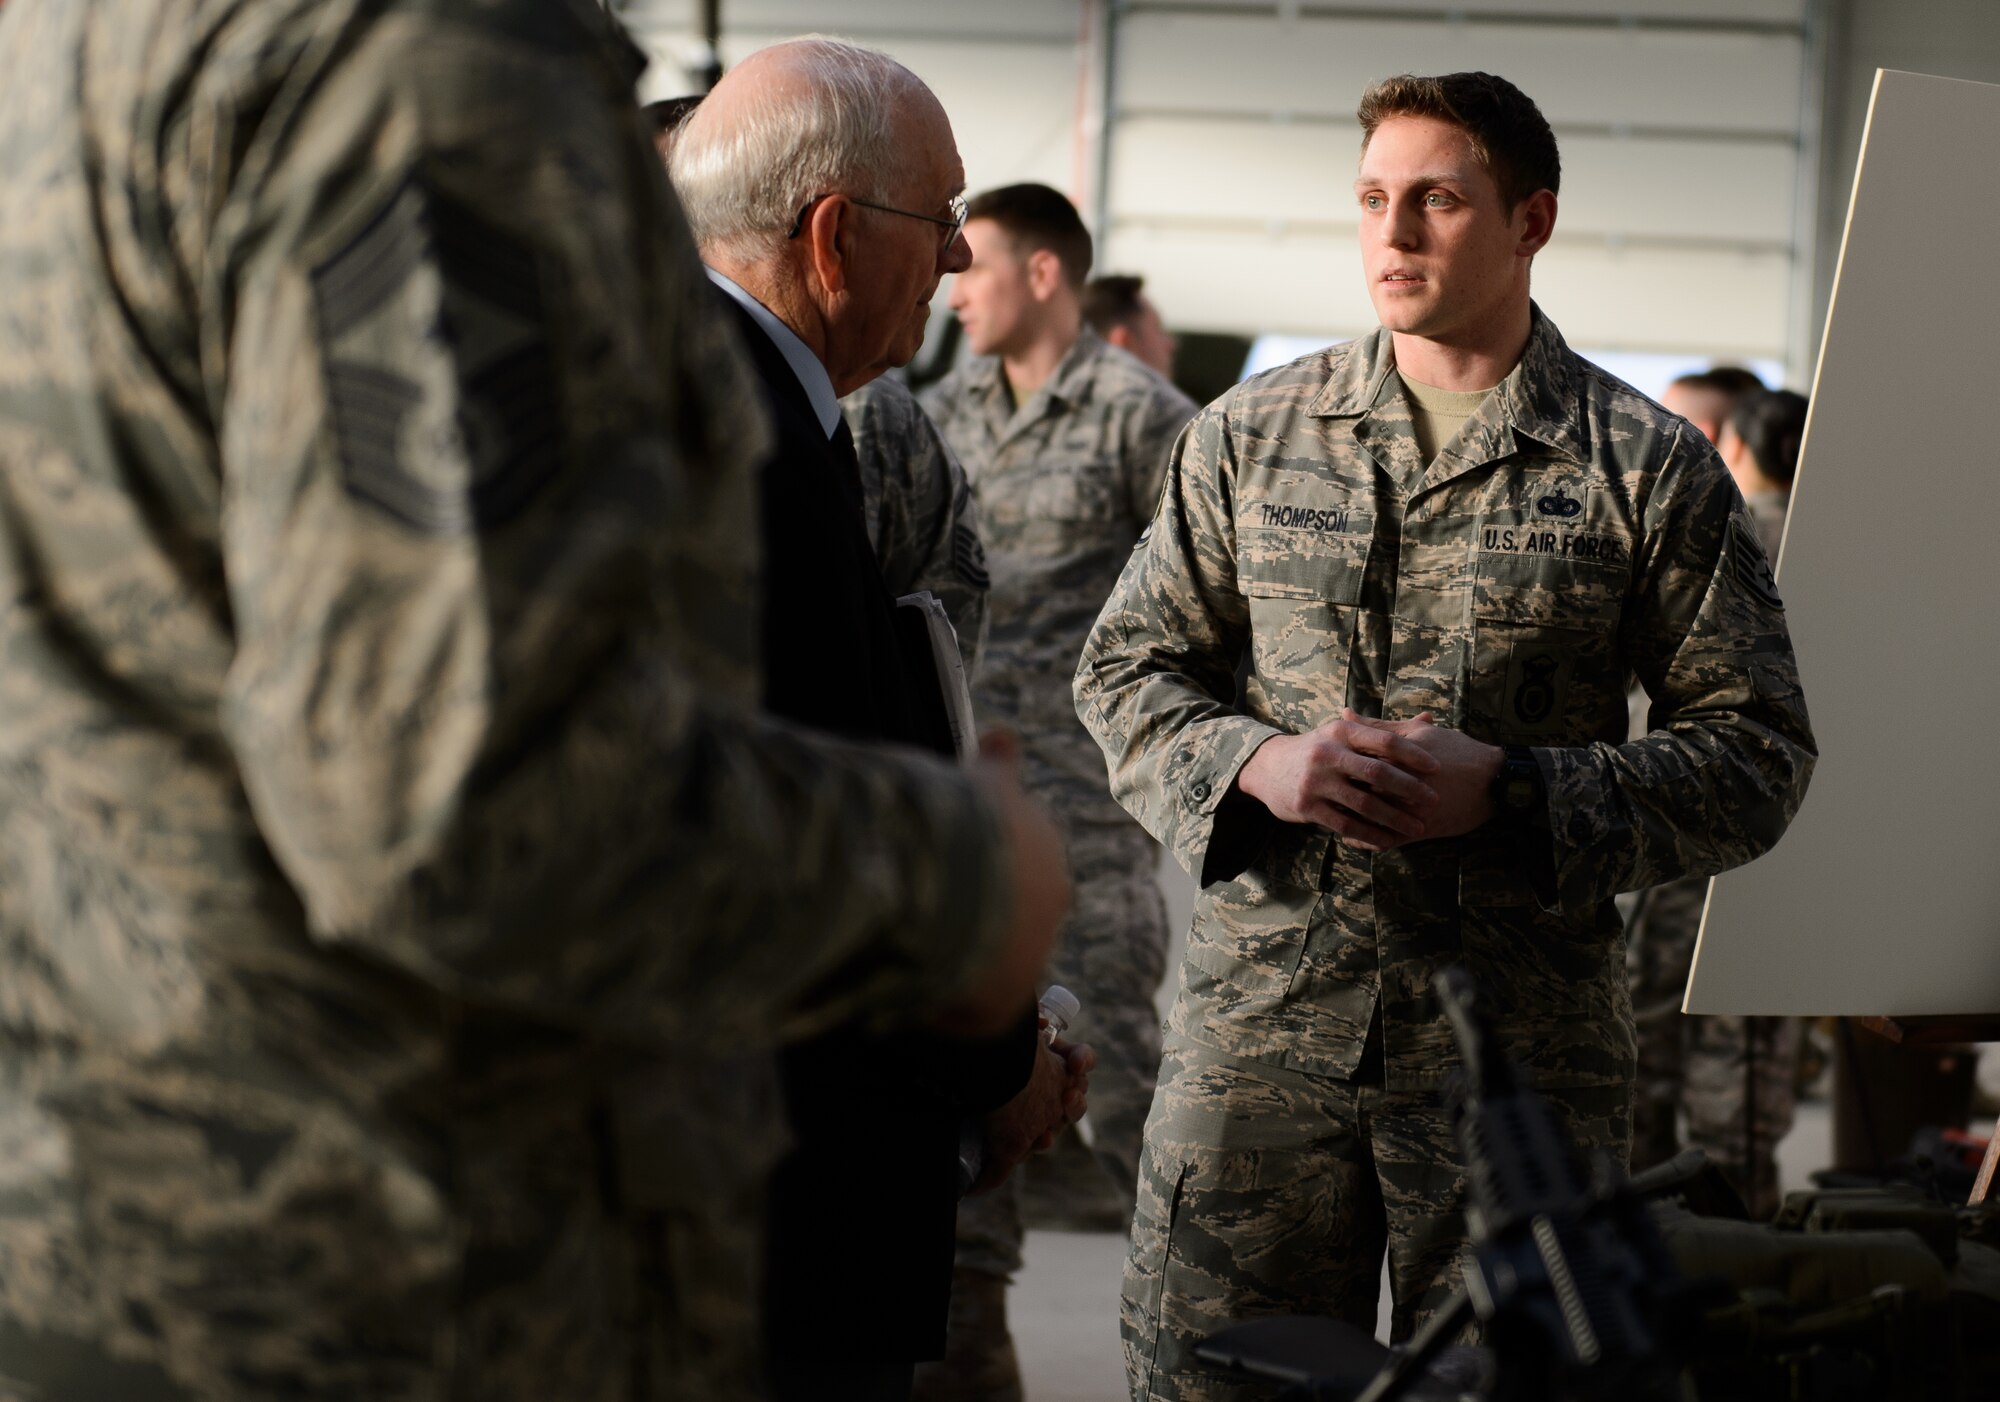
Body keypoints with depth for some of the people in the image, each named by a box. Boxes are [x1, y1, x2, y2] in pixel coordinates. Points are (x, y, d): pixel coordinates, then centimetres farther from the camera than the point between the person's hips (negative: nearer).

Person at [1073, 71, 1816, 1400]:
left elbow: (1757, 751, 0)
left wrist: (1514, 792, -14)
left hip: (1523, 1035, -2)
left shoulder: (1650, 467, 1)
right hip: (1263, 1014, 2)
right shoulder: (1251, 434, 9)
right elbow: (1128, 668, 13)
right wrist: (1255, 764, -9)